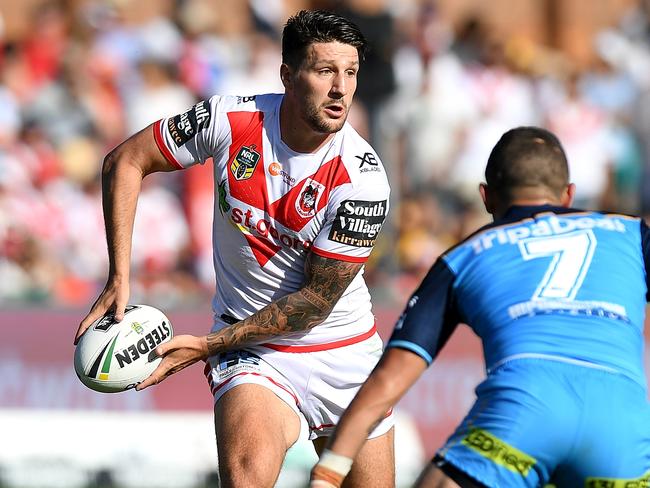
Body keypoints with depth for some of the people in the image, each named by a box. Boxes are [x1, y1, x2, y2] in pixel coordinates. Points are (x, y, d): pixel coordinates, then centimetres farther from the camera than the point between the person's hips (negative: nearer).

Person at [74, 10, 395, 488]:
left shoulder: (363, 179, -19)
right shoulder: (231, 120, -14)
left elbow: (317, 302, -15)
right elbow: (126, 161, 0)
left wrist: (210, 345, -16)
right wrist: (119, 280, -7)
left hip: (345, 353, 2)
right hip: (255, 357, -2)